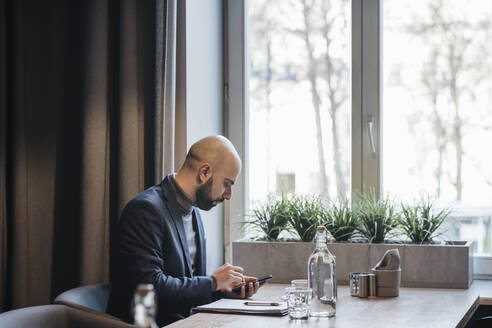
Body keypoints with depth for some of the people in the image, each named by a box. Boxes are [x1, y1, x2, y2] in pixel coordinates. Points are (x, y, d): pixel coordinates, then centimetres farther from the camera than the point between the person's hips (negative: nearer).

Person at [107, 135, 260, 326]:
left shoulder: (193, 214, 14)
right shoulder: (146, 209, -14)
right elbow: (149, 286, -22)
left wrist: (222, 289, 2)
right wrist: (213, 282, -12)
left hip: (181, 321, 8)